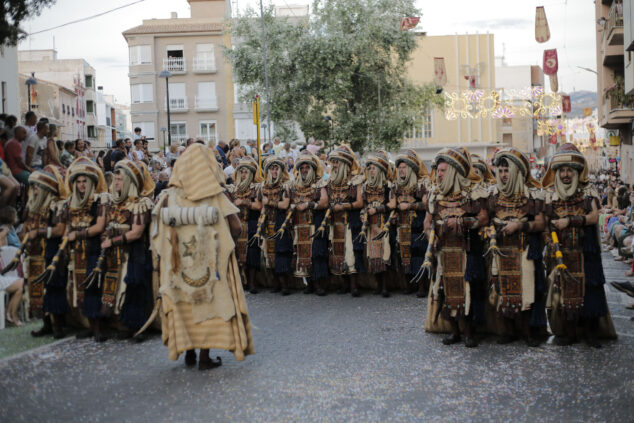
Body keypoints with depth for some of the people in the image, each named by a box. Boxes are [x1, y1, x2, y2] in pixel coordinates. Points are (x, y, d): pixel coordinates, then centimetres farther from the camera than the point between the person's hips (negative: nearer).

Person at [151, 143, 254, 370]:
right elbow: (236, 227, -10)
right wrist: (221, 237, 8)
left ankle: (189, 352, 19)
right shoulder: (215, 195, -7)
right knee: (210, 299, 5)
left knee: (184, 302, 14)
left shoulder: (171, 195, -1)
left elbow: (159, 231, -5)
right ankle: (204, 356, 4)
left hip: (180, 259, 2)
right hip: (210, 257, -2)